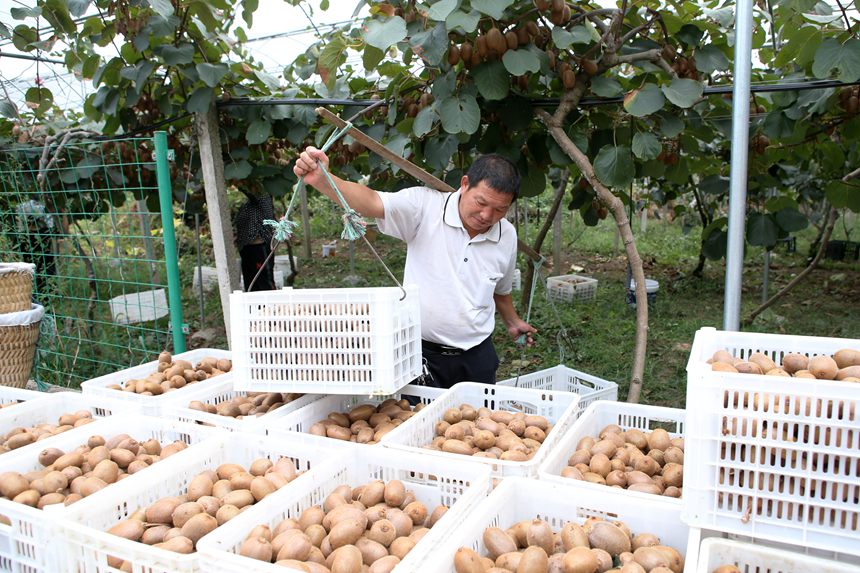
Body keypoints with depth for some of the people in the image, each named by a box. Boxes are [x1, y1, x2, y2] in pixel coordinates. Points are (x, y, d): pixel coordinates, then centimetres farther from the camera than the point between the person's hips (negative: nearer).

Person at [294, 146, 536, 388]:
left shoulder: (507, 236, 1)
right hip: (421, 351, -4)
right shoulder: (425, 206, -13)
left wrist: (512, 321, 31)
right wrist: (321, 179, -44)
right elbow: (372, 203, -28)